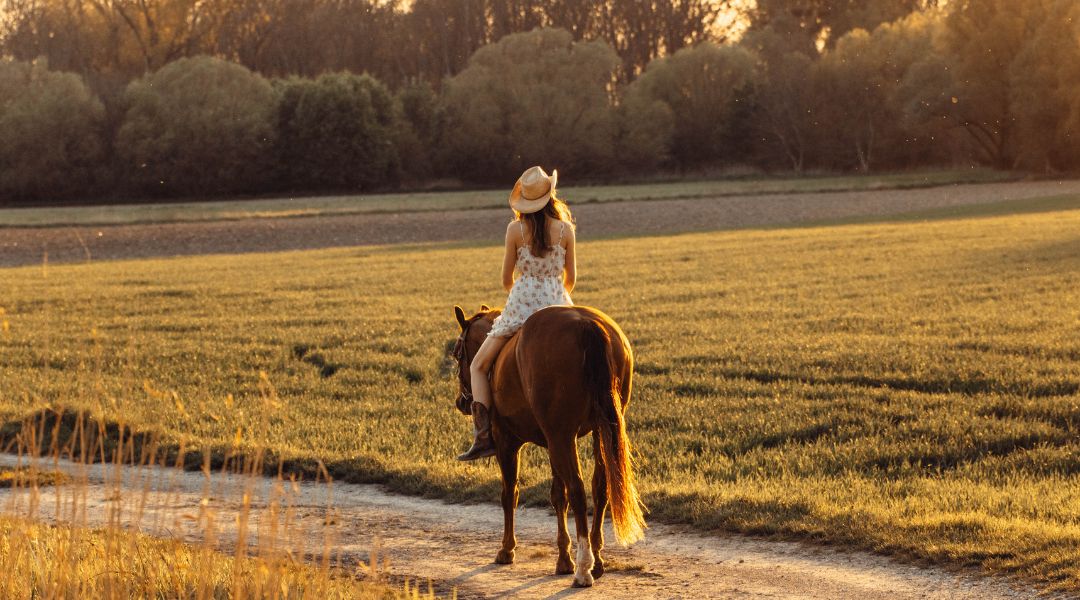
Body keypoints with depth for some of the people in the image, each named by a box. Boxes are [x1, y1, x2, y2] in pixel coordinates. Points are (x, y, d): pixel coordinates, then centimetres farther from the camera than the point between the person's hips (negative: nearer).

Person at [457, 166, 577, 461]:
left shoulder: (515, 230, -5)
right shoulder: (565, 229, -2)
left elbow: (507, 278, 2)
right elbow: (571, 277, 6)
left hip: (521, 304, -2)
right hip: (557, 303, 2)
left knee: (478, 367, 9)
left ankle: (483, 437, -7)